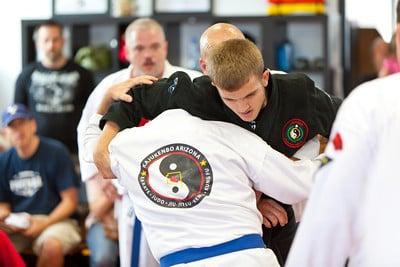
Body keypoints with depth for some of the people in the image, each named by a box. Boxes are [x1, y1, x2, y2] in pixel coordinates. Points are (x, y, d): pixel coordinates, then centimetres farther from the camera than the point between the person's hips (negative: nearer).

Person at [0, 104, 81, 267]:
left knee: (52, 246, -36)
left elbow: (70, 201, -5)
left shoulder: (56, 152, -4)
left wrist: (44, 224, -16)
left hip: (54, 219, -3)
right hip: (18, 224, 4)